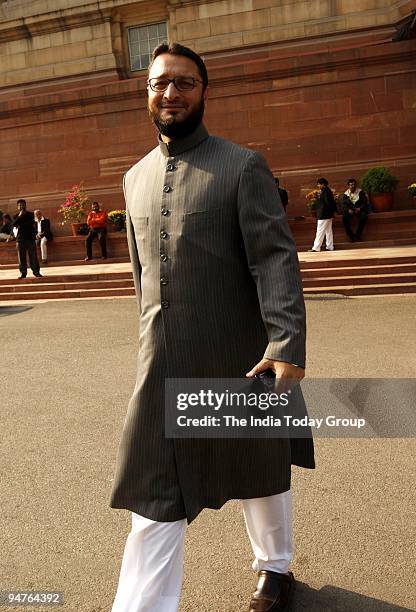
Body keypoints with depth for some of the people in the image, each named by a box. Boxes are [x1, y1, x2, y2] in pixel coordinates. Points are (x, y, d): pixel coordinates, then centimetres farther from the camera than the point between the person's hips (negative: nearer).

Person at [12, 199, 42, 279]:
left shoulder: (30, 214, 9)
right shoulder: (16, 216, 12)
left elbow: (32, 223, -6)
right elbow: (14, 224, -6)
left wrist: (20, 224, -3)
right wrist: (19, 216, -14)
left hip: (30, 237, -1)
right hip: (20, 238, 1)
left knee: (33, 256, -3)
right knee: (21, 257, 0)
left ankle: (36, 271, 0)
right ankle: (23, 273, 2)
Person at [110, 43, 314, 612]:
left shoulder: (243, 166, -5)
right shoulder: (136, 177, 11)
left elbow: (276, 259, -14)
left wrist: (287, 347, -25)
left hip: (239, 357, -3)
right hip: (162, 362, 4)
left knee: (261, 472, 19)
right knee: (155, 497, 6)